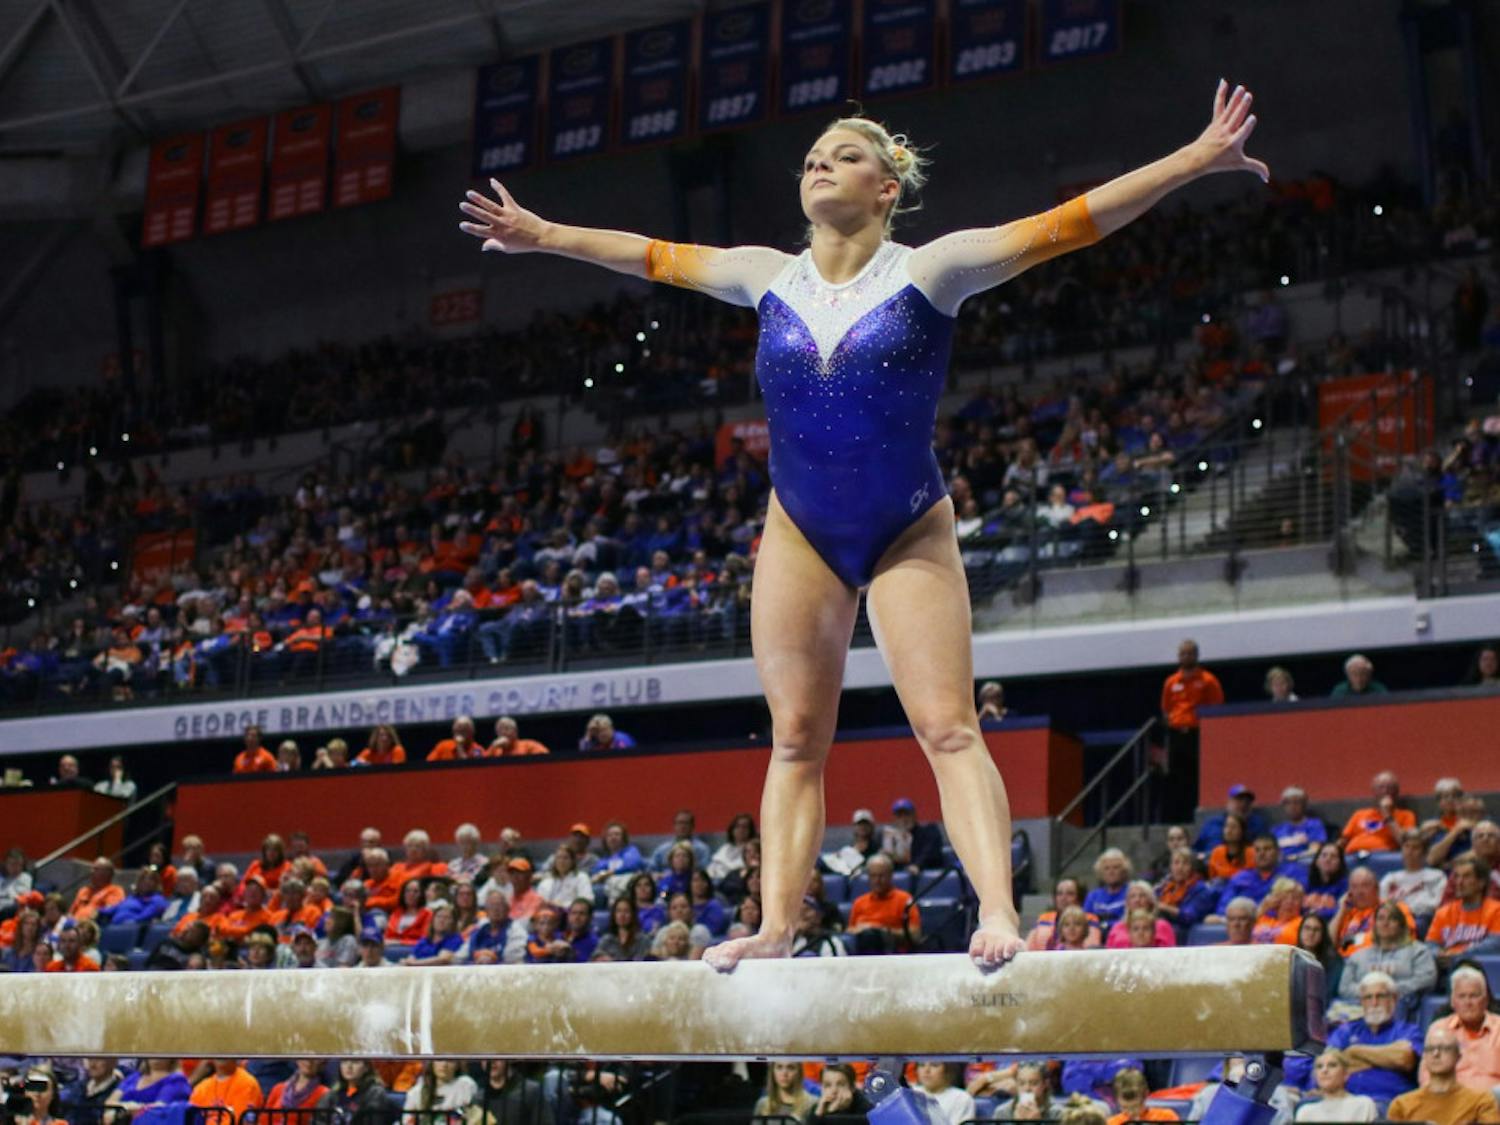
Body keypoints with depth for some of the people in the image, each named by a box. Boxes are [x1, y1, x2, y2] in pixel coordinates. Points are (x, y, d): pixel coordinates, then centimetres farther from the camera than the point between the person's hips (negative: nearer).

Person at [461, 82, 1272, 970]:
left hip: (911, 534, -4)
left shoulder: (930, 271, -4)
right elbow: (655, 256, 20)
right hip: (801, 537, 4)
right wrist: (544, 235, 30)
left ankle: (998, 912, -22)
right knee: (796, 739, 2)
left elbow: (1066, 225, -8)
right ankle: (777, 928, 3)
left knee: (949, 727, -13)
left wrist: (1198, 161, -13)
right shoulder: (770, 277, 7)